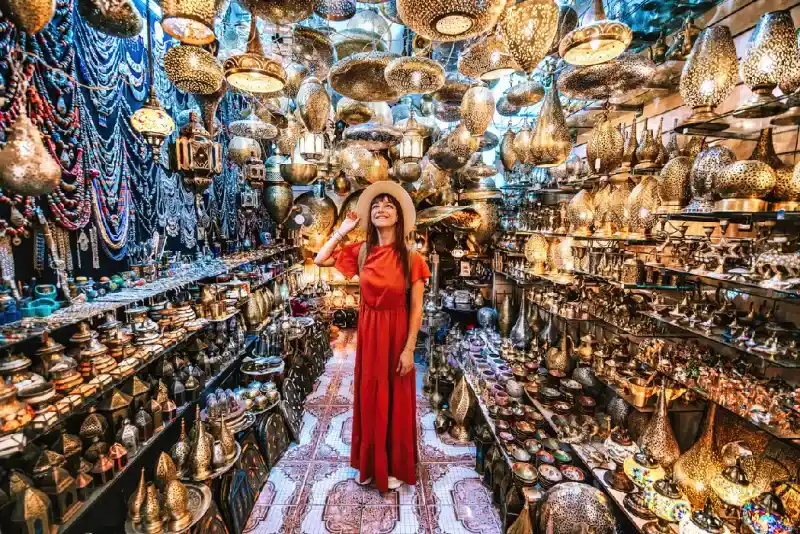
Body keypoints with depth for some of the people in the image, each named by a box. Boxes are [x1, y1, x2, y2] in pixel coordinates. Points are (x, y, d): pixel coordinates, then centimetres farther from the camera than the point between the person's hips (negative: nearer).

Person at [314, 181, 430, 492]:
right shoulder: (361, 252, -3)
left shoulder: (411, 258, -13)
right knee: (368, 396, 17)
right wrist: (343, 230, -1)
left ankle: (396, 467, 35)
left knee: (396, 400, 12)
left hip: (397, 332, -3)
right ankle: (370, 463, 39)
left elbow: (416, 307, -11)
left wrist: (409, 349, -13)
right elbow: (320, 260, 2)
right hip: (368, 332, 4)